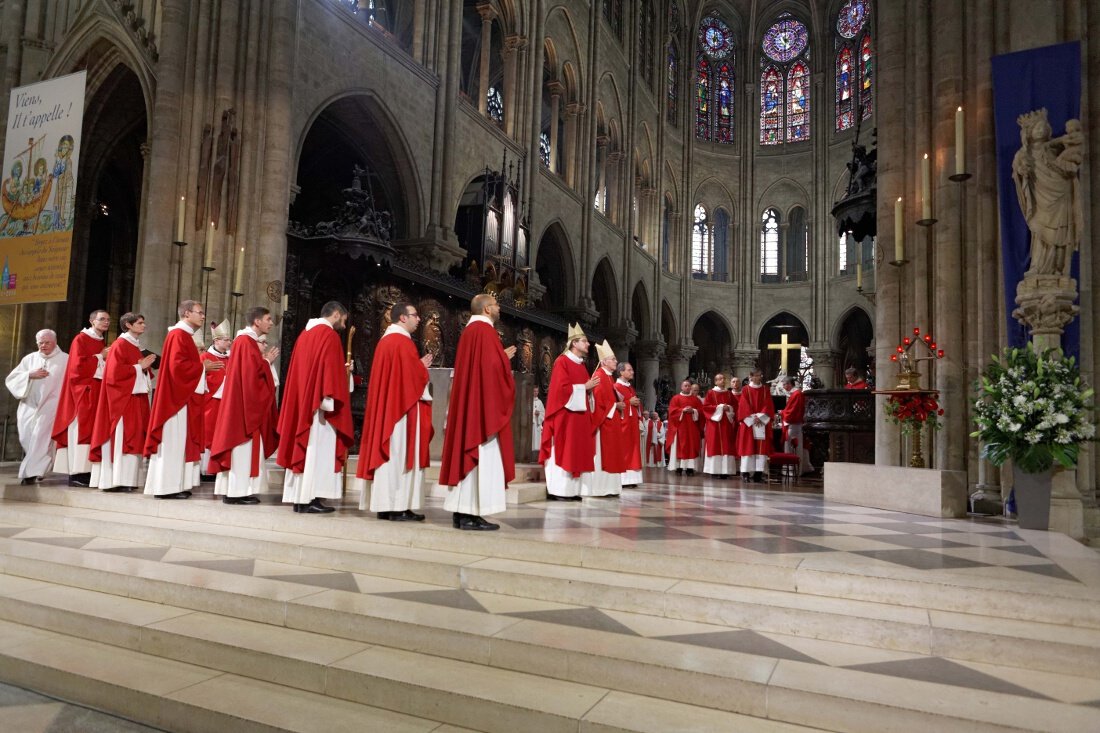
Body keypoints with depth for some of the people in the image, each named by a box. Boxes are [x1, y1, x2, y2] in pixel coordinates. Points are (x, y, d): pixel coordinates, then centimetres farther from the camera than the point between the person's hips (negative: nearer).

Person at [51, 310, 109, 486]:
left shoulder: (103, 342, 19)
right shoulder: (81, 339, -3)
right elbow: (78, 365, -13)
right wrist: (100, 357, -9)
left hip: (99, 390, 7)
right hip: (83, 390, -7)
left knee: (95, 430, 3)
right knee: (82, 430, -10)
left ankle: (86, 472, 4)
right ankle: (76, 474, -10)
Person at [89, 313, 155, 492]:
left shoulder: (136, 346, 18)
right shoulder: (119, 345, -9)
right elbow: (115, 372, -19)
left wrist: (145, 367, 3)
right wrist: (139, 367, -13)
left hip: (136, 398, 9)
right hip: (122, 398, -9)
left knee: (133, 439, 7)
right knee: (121, 439, -10)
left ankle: (127, 479, 10)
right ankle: (116, 480, -9)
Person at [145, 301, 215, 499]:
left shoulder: (185, 335, 18)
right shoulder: (179, 335, -13)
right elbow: (178, 365, -23)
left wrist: (201, 366, 7)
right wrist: (202, 366, -12)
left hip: (183, 396, 10)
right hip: (177, 397, -10)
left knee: (180, 440, 11)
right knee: (174, 440, -6)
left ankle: (174, 485, 15)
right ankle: (168, 486, -2)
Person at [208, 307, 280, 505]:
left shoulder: (249, 341, 18)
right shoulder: (246, 341, -13)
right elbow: (252, 373, -21)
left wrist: (265, 360, 9)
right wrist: (267, 361, -7)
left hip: (248, 403, 10)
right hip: (245, 403, -10)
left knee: (244, 448, 10)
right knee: (244, 446, -7)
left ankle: (233, 490, 13)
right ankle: (237, 491, -4)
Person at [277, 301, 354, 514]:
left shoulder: (306, 333, 17)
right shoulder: (330, 335, -9)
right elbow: (330, 371, -16)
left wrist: (342, 369, 21)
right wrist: (331, 401, -18)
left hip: (302, 402, 9)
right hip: (318, 403, -9)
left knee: (303, 447, 9)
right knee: (318, 448, -6)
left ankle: (299, 497, 12)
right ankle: (310, 499, -6)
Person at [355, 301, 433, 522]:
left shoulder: (385, 340, 16)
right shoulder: (403, 342, -13)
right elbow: (414, 376, -18)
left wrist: (419, 366, 16)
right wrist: (423, 367, 2)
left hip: (385, 408, 10)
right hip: (402, 407, -10)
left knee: (388, 454, 9)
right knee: (401, 455, -6)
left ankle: (384, 505, 12)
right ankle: (399, 507, -4)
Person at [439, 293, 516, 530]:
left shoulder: (468, 331, 17)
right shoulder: (485, 331, -12)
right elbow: (493, 367, -21)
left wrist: (502, 358, 20)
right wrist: (506, 360, -1)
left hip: (468, 405, 10)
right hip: (484, 405, -10)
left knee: (467, 454, 9)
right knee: (482, 456, -8)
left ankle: (461, 511, 11)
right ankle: (472, 514, -8)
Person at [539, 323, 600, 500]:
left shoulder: (581, 365, 18)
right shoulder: (562, 361, -8)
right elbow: (562, 388, -19)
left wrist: (590, 386, 1)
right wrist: (584, 387, -12)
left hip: (578, 415, 9)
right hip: (564, 415, -9)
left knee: (575, 452, 7)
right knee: (562, 451, -7)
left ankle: (570, 490, 10)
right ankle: (557, 490, -3)